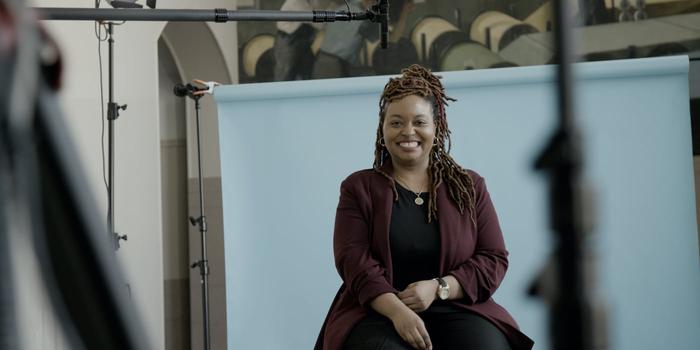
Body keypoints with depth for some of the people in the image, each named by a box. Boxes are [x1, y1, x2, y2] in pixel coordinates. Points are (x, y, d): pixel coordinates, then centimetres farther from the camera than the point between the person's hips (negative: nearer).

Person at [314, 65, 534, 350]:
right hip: (380, 312, -1)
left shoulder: (469, 187, 15)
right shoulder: (359, 188, 11)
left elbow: (494, 259, 7)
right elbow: (353, 258, -2)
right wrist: (397, 310, -18)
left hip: (456, 309, 2)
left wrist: (438, 288, -10)